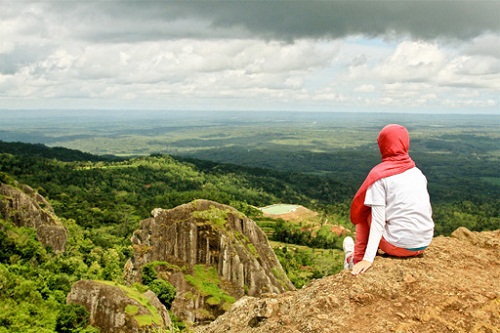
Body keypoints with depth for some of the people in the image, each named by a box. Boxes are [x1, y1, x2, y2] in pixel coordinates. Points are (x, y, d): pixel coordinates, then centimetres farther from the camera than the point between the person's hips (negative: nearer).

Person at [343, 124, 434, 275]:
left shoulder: (379, 175, -9)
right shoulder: (417, 172, 8)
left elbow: (378, 220, -14)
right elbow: (427, 210, 13)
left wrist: (368, 258, -16)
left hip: (398, 246, -6)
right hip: (424, 244, 6)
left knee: (364, 213, 16)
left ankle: (358, 260, 24)